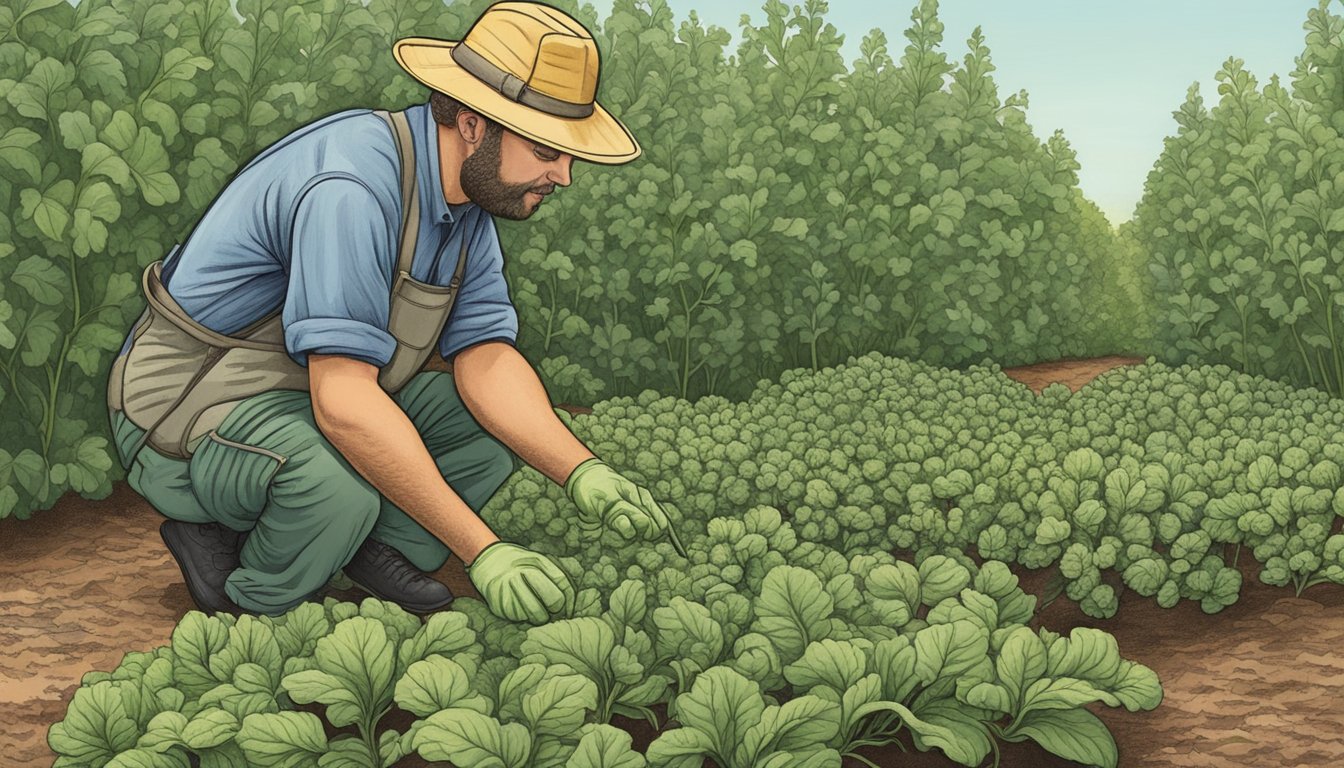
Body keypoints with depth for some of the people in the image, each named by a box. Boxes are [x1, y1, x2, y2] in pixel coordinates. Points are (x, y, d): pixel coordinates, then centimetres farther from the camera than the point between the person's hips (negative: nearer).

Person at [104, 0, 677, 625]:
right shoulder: (351, 187, -31)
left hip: (332, 395, 8)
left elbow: (486, 358, -6)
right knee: (336, 485, -37)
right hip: (189, 408, -8)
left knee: (505, 421, -1)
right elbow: (343, 402, -36)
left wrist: (581, 472, -22)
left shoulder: (470, 198, -1)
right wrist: (481, 550, -36)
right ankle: (247, 606, -8)